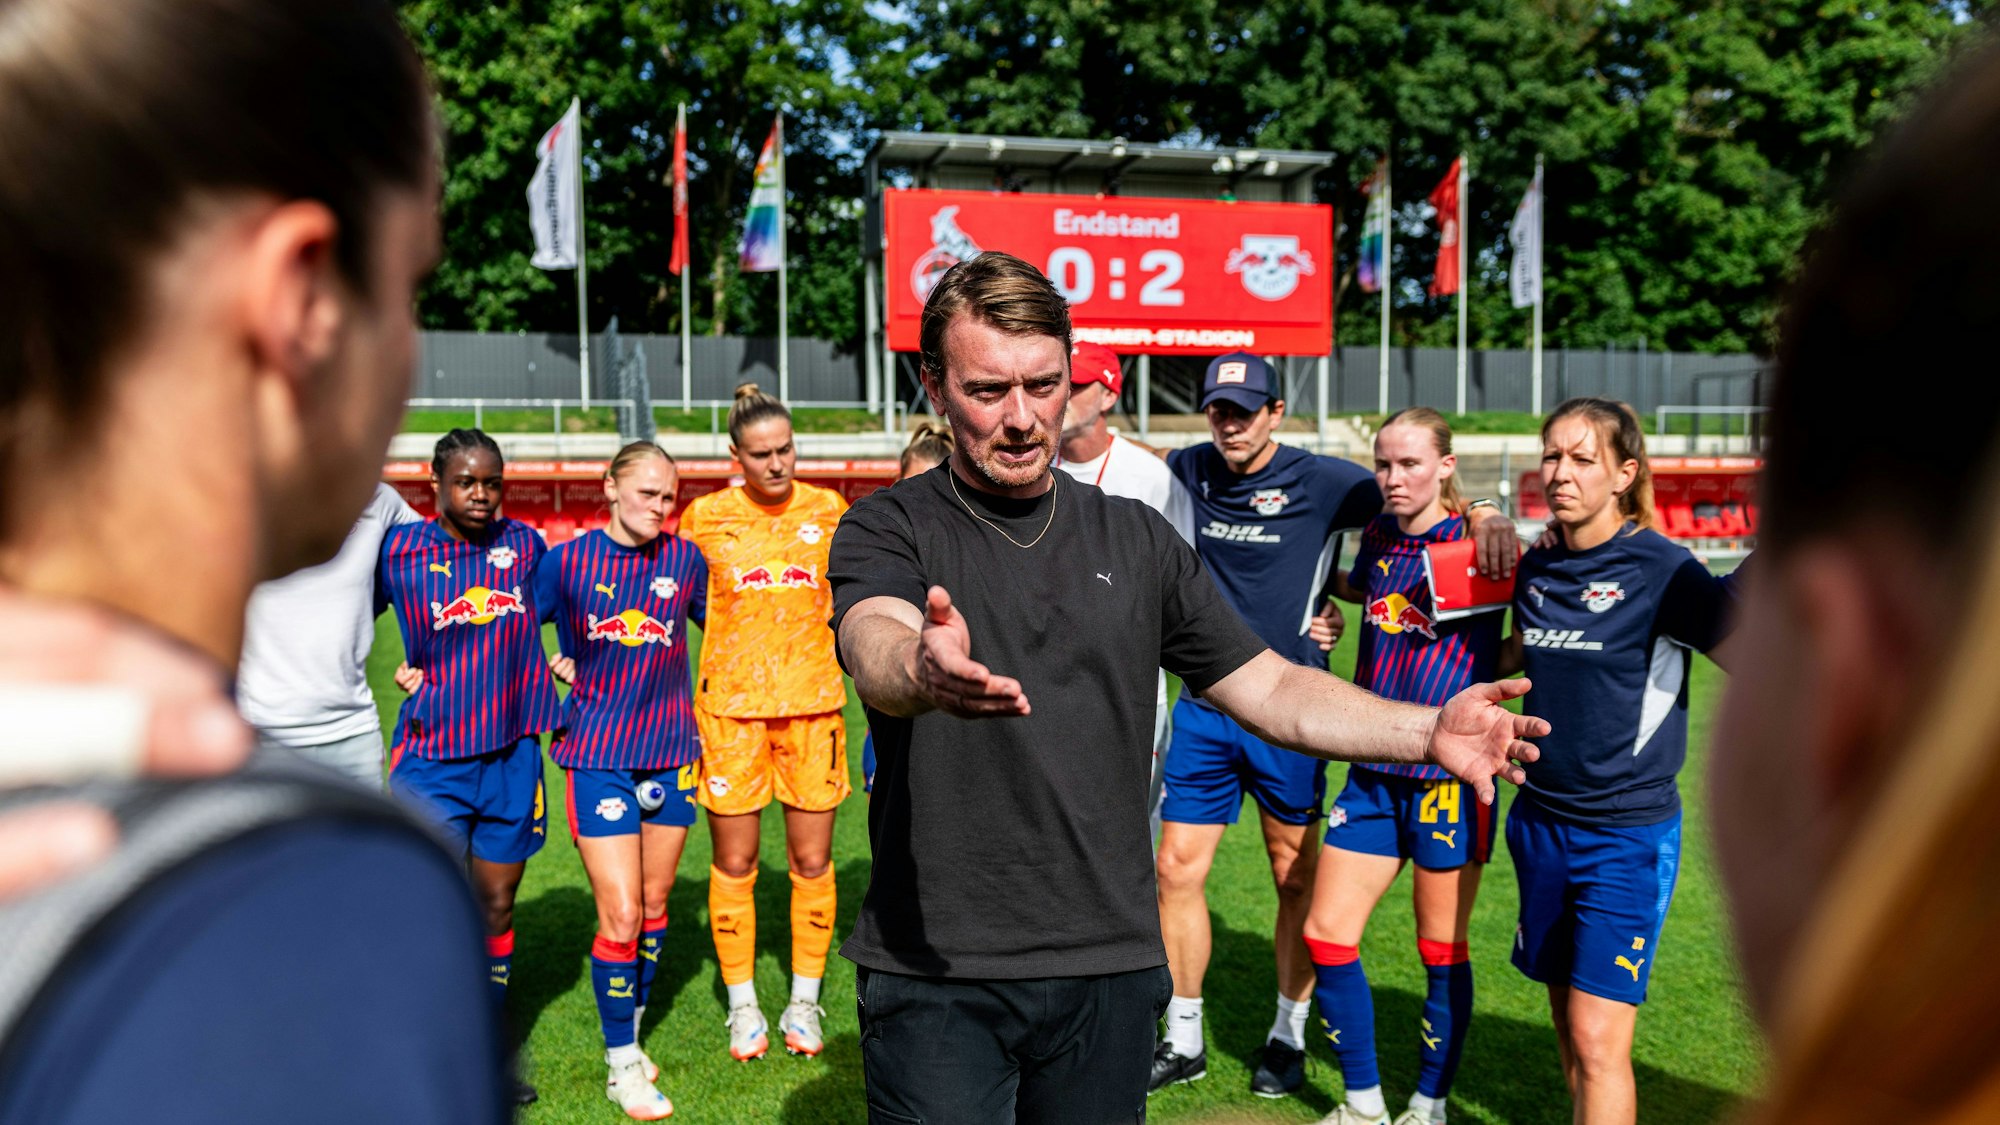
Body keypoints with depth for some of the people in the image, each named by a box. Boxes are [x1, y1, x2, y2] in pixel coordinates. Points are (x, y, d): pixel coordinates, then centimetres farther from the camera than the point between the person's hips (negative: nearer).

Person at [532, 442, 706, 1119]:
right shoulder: (567, 562, -4)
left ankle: (632, 1030, 33)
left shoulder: (686, 560, 1)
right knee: (620, 916, -6)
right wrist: (558, 666, -4)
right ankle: (622, 1064, 10)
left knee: (654, 905, 12)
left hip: (670, 751, 3)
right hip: (598, 754, -3)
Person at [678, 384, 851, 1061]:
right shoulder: (705, 516, -1)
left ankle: (804, 1003, 22)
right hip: (730, 703, -1)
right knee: (733, 864, 4)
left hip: (813, 700, 1)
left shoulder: (828, 509, 3)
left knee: (812, 861, 6)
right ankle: (743, 1007, 20)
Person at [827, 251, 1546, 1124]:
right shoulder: (888, 528, -3)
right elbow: (875, 650, -24)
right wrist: (920, 671, -49)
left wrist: (1427, 732, -7)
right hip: (935, 976, -3)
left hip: (1111, 970, 3)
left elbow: (1268, 688, 9)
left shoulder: (1136, 539, 9)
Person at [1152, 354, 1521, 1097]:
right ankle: (1183, 1041, 19)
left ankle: (1288, 1037, 28)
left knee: (1296, 878, 9)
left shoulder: (1321, 481, -8)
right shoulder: (1187, 472, 4)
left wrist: (1488, 516, -24)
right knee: (1178, 869, 3)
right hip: (1203, 707, 3)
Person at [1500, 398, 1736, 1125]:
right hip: (1541, 823, 6)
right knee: (1568, 1026, 15)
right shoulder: (1536, 570, 5)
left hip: (1628, 833, -6)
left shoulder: (1662, 569, -12)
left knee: (1598, 1040, -8)